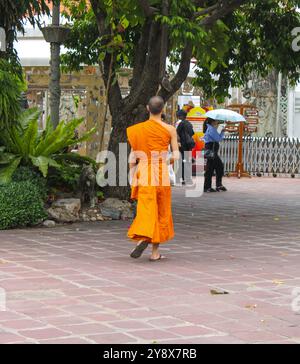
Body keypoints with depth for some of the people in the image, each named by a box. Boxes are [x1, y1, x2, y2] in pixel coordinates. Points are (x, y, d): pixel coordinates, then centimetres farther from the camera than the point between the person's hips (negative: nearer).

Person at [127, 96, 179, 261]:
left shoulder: (137, 129, 2)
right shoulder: (170, 129, -2)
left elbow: (133, 156, 3)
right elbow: (176, 155, -4)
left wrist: (132, 178, 10)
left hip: (143, 172, 1)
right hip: (161, 173, -1)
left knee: (146, 209, 3)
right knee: (161, 212, 10)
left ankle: (142, 238, -27)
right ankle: (155, 252, 12)